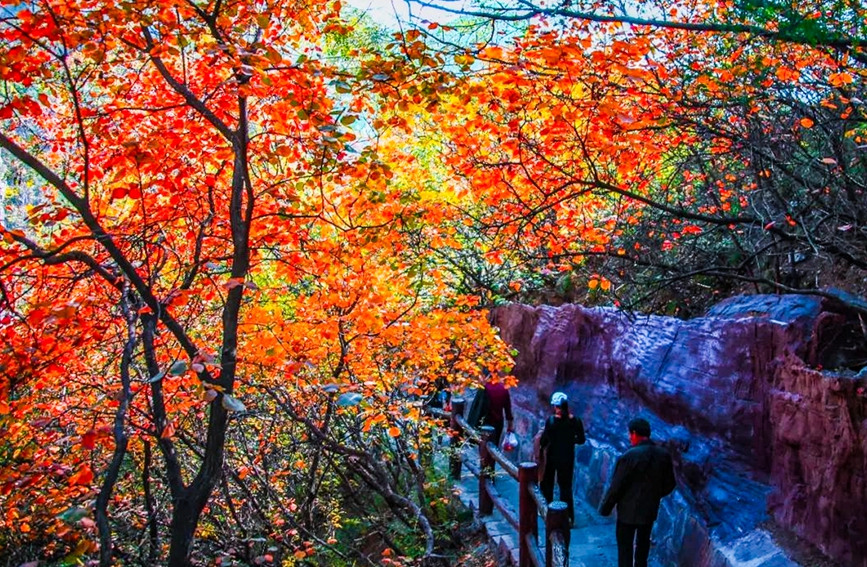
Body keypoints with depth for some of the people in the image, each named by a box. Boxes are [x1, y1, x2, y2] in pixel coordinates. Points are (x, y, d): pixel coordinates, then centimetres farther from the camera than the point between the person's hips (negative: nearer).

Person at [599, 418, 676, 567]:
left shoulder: (629, 456, -24)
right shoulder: (664, 455, -6)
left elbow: (616, 487, -19)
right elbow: (670, 484, 4)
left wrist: (605, 508, -5)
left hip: (629, 510, -6)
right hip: (650, 509, 6)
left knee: (625, 547, 7)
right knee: (643, 543, 25)